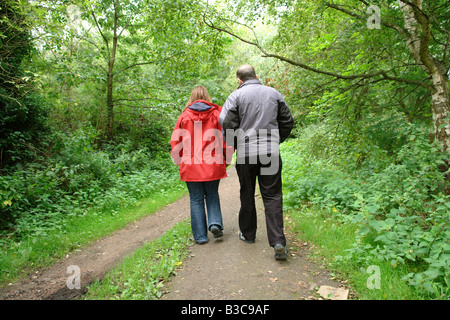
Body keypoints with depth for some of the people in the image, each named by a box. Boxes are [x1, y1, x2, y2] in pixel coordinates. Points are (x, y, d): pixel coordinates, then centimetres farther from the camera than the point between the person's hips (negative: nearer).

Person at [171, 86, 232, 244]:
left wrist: (180, 161, 14)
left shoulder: (184, 116, 0)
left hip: (191, 166, 0)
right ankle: (215, 223, 1)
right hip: (213, 165, 1)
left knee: (196, 199, 8)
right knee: (212, 195, 20)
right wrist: (226, 159, 9)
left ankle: (200, 236, 12)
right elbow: (226, 137, -1)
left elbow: (176, 141, 2)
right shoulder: (217, 114, 0)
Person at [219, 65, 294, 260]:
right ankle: (278, 242, -5)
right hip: (271, 153, 2)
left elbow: (227, 123, -9)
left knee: (247, 195, 14)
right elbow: (288, 121, 12)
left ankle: (248, 234, 28)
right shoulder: (274, 94, 9)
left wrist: (233, 146, 6)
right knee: (272, 196, 3)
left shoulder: (237, 95, -1)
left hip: (245, 154, -1)